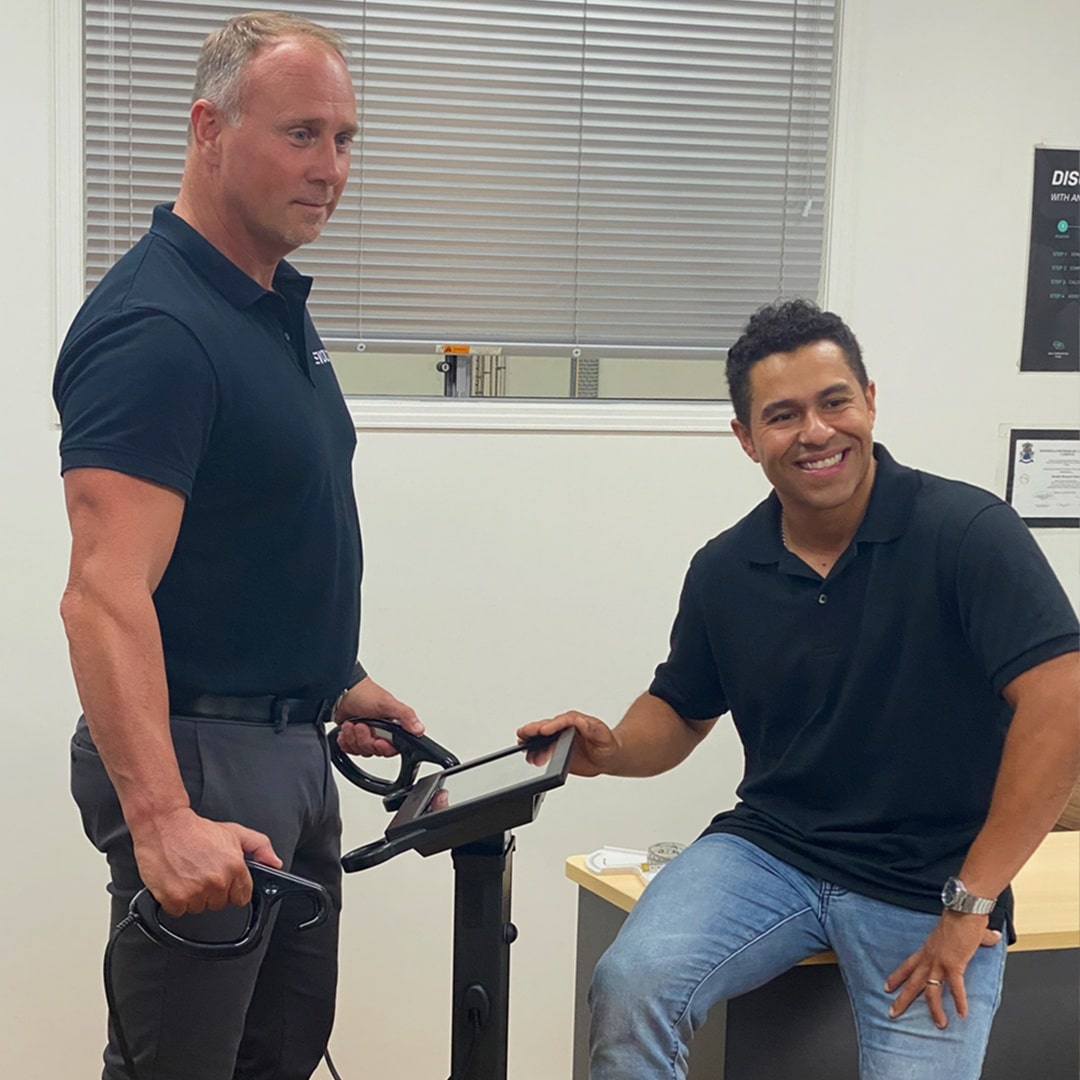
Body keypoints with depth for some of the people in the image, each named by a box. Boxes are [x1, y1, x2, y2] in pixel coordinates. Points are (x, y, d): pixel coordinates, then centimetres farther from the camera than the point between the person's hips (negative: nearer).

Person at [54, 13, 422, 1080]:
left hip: (291, 747, 10)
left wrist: (337, 679, 21)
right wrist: (160, 819, -39)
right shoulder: (153, 328, -22)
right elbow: (105, 593, -31)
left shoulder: (279, 304, 9)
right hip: (199, 756, -10)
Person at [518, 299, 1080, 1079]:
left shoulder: (966, 532, -14)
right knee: (630, 984, -23)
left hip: (928, 887, -2)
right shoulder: (725, 569, 2)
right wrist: (614, 750, -8)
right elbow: (680, 712, 16)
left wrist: (971, 903, -20)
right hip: (769, 849, 3)